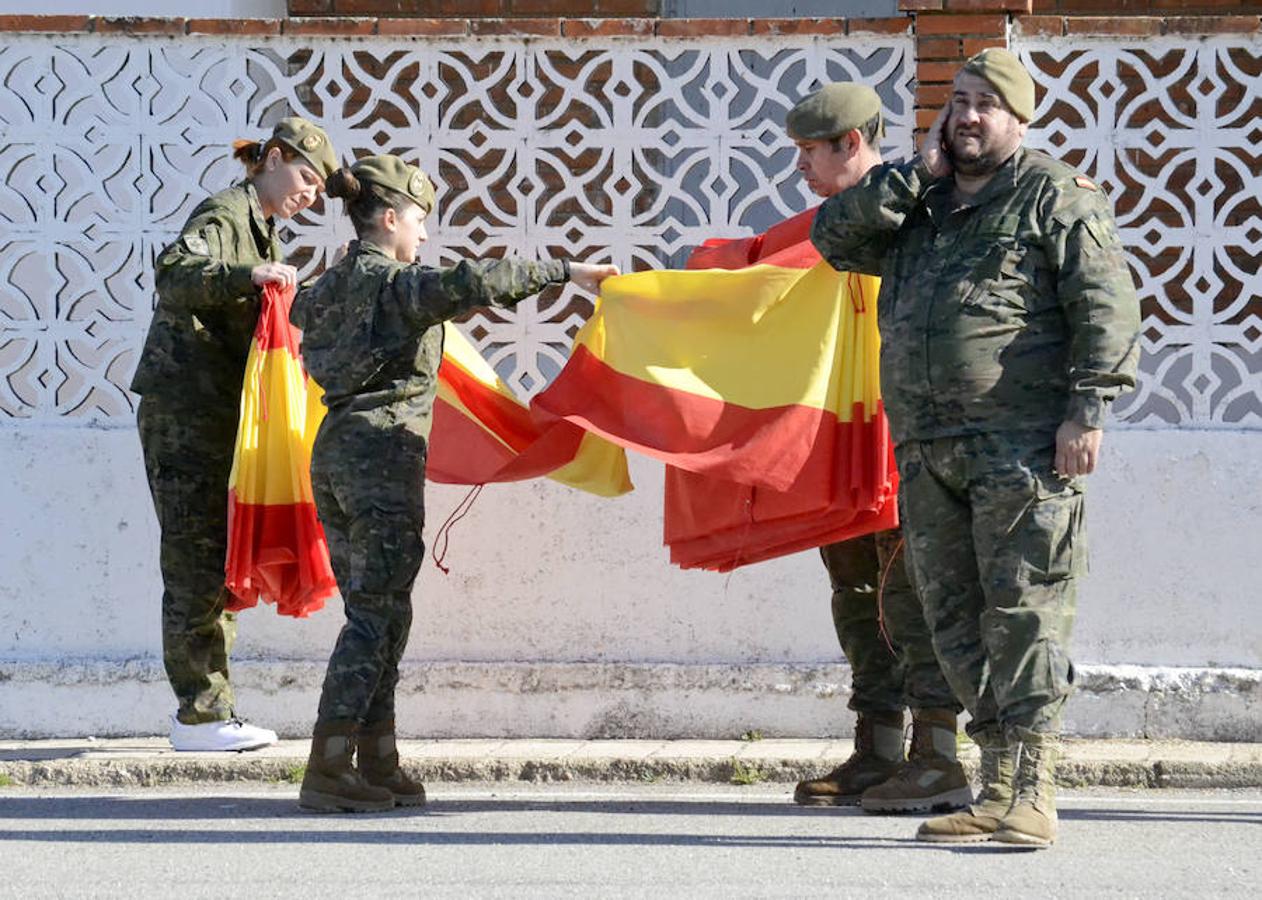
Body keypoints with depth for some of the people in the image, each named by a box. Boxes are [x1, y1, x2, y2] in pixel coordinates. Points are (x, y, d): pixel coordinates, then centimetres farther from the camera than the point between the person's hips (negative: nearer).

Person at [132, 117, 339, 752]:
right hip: (183, 410, -10)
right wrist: (249, 276, -40)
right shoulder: (224, 215, -9)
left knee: (217, 564, 10)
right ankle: (199, 715, -8)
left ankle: (206, 709, 15)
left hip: (218, 414, 10)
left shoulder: (258, 227, 21)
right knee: (196, 562, -9)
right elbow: (173, 276, -29)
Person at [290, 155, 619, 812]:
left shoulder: (333, 285, 15)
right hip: (383, 452, -9)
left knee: (377, 610, 12)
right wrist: (566, 272, -22)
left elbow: (301, 309, 39)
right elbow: (470, 285, -26)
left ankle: (376, 764, 12)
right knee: (377, 611, -7)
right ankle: (327, 771, -11)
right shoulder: (395, 284, -10)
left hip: (335, 450, 9)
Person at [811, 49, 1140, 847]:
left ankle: (1032, 793, -11)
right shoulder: (919, 207, 21)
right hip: (928, 447, 7)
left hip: (1021, 442, -7)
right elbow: (834, 237, 13)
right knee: (955, 615, 5)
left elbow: (1106, 305, -7)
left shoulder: (1055, 197, -1)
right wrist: (914, 177, 4)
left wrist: (1087, 408, -16)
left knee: (1023, 608, -10)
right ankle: (998, 787, 9)